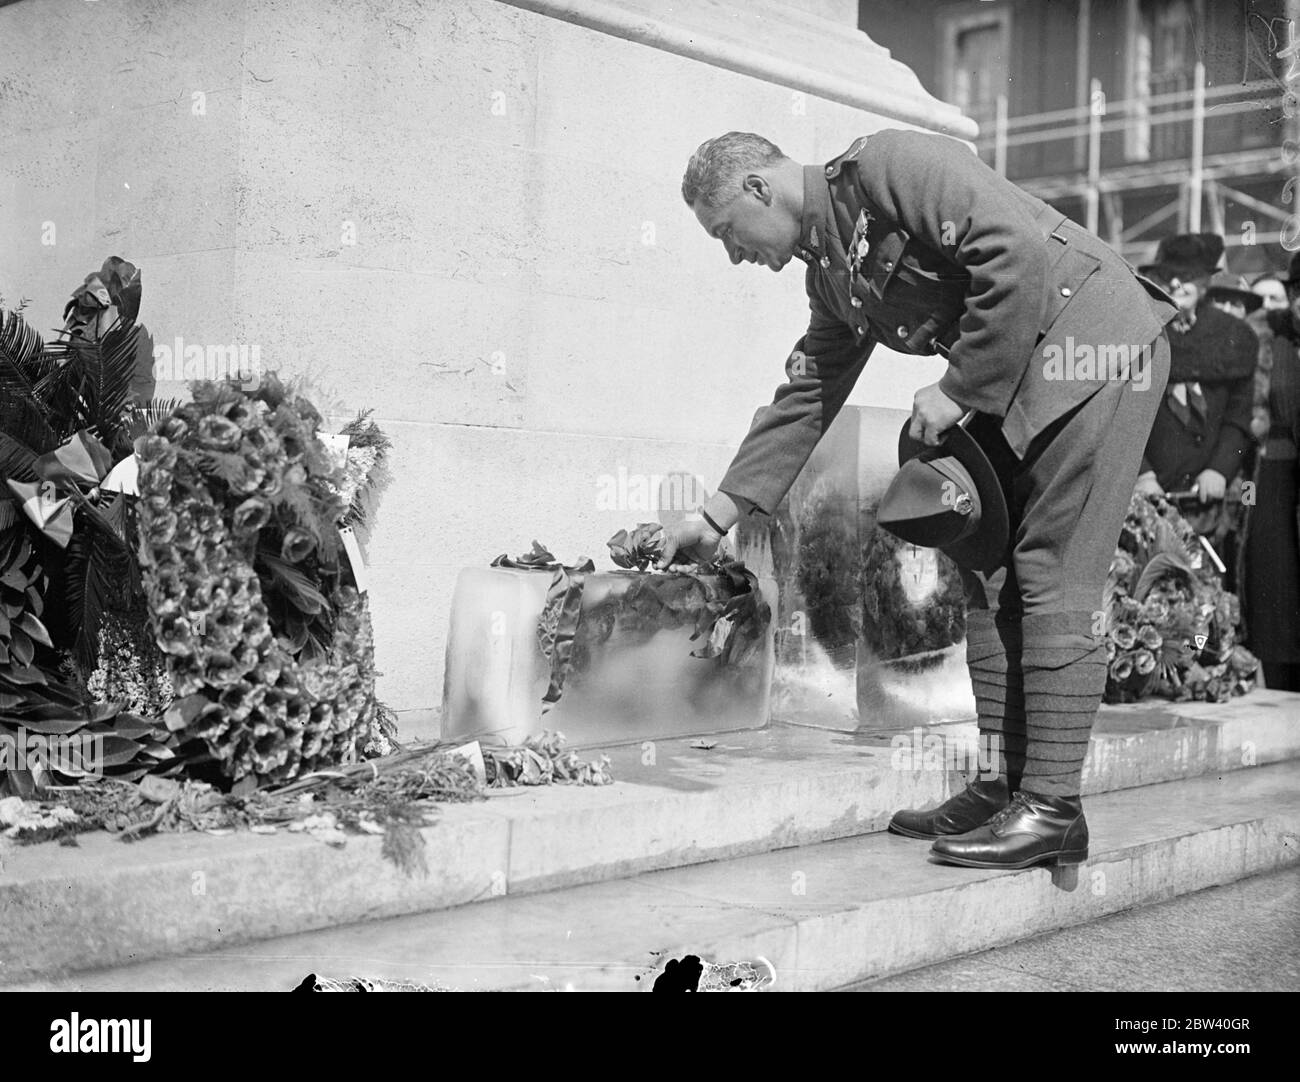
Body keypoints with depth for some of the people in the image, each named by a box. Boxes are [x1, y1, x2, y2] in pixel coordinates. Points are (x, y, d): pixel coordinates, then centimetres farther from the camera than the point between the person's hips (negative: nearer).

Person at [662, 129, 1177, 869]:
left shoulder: (886, 166, -14)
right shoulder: (829, 272, 14)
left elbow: (1017, 255, -24)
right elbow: (805, 399, 19)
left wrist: (959, 389, -18)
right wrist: (717, 516, 17)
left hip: (1092, 345, -9)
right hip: (1013, 386, 9)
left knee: (1053, 580, -11)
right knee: (989, 573, 7)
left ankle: (1053, 808, -6)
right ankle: (1006, 786, 13)